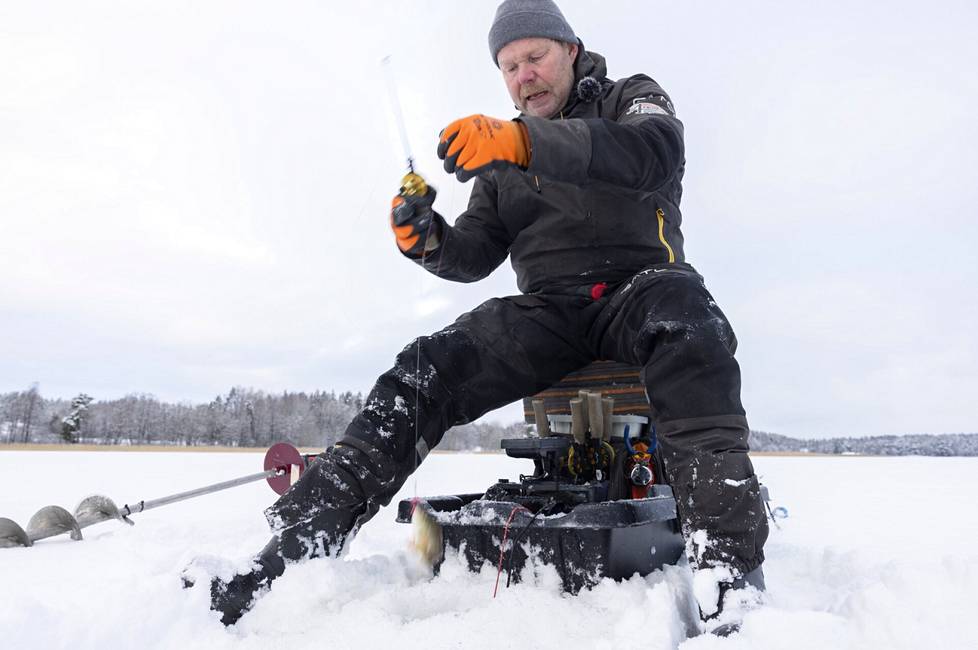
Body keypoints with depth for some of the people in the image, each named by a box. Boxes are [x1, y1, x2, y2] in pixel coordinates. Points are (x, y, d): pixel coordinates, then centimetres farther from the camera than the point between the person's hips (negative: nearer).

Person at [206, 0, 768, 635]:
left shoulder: (633, 99, 10)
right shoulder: (504, 158, 23)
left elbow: (657, 153, -17)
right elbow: (475, 255, 15)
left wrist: (526, 141, -32)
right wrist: (428, 239, -10)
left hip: (638, 286, -3)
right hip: (548, 309, 4)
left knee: (684, 318, -40)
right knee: (426, 372, -22)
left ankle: (729, 574, -49)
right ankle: (293, 551, -27)